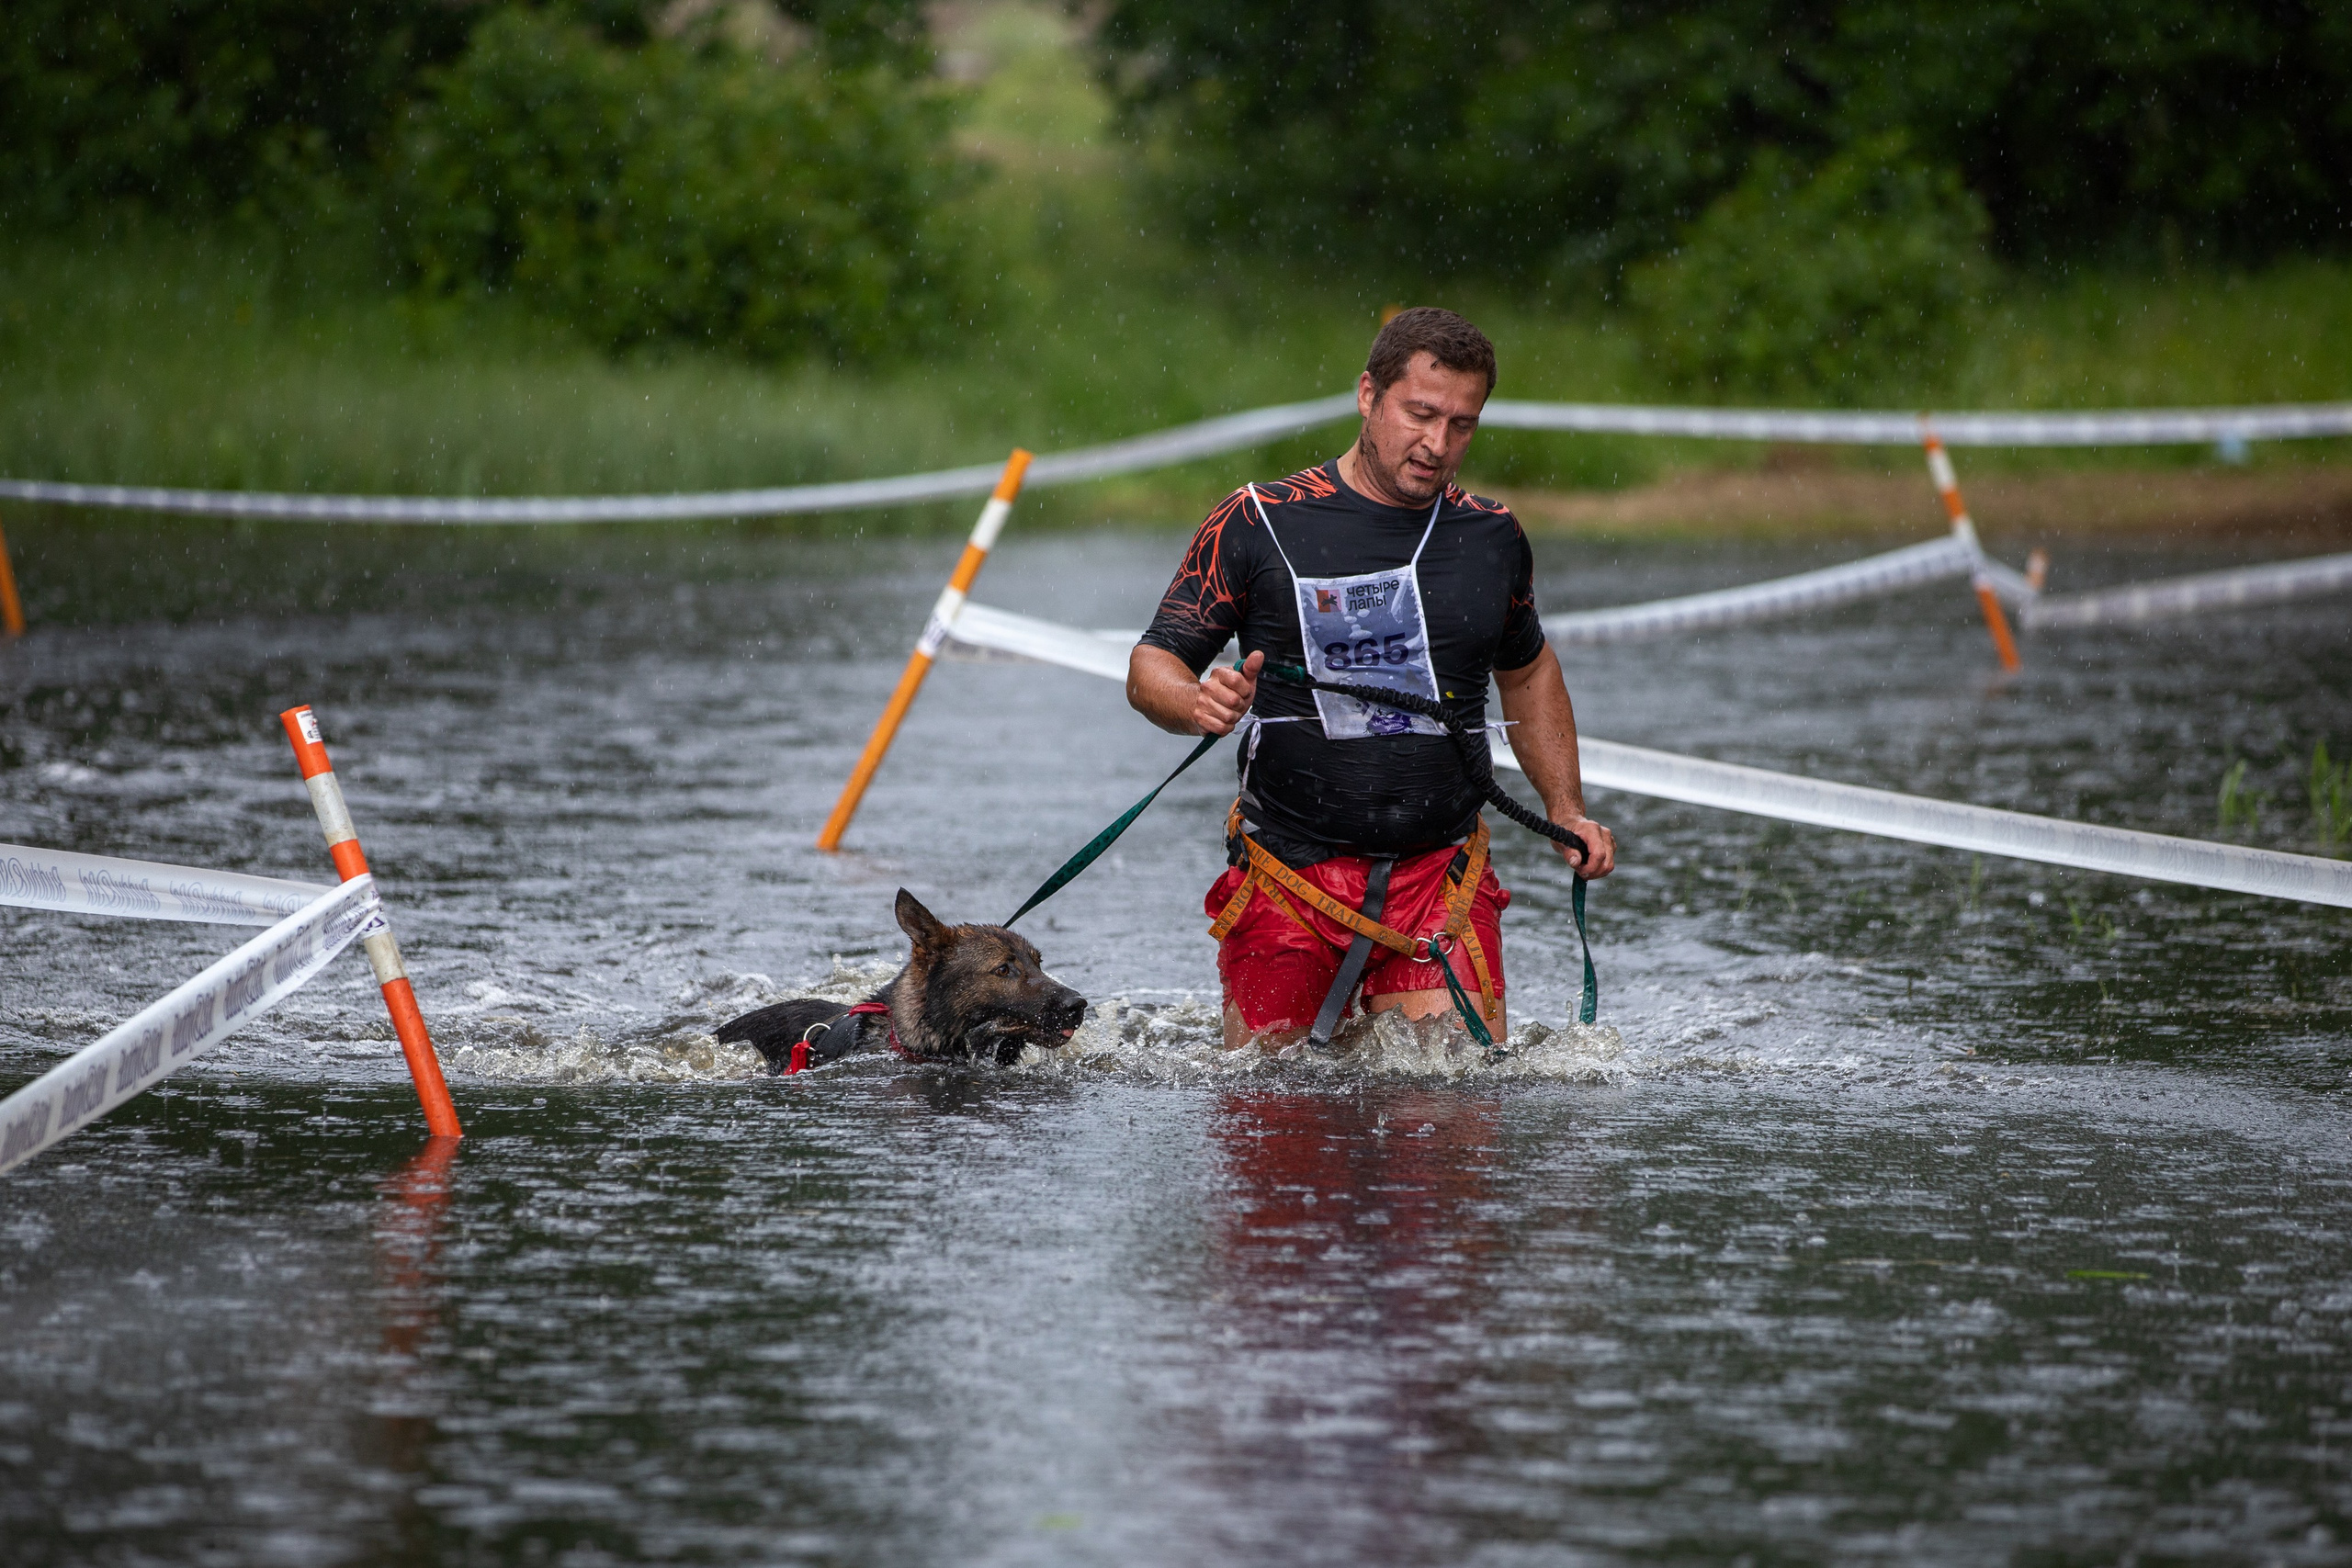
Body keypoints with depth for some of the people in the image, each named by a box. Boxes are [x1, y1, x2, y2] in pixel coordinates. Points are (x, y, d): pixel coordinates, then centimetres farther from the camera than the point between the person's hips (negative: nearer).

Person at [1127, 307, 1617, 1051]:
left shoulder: (1493, 537, 8)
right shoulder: (1258, 524, -5)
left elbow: (1527, 672, 25)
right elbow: (1152, 667, -3)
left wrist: (1566, 810, 16)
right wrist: (1197, 705, -26)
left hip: (1442, 872, 2)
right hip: (1290, 871, -2)